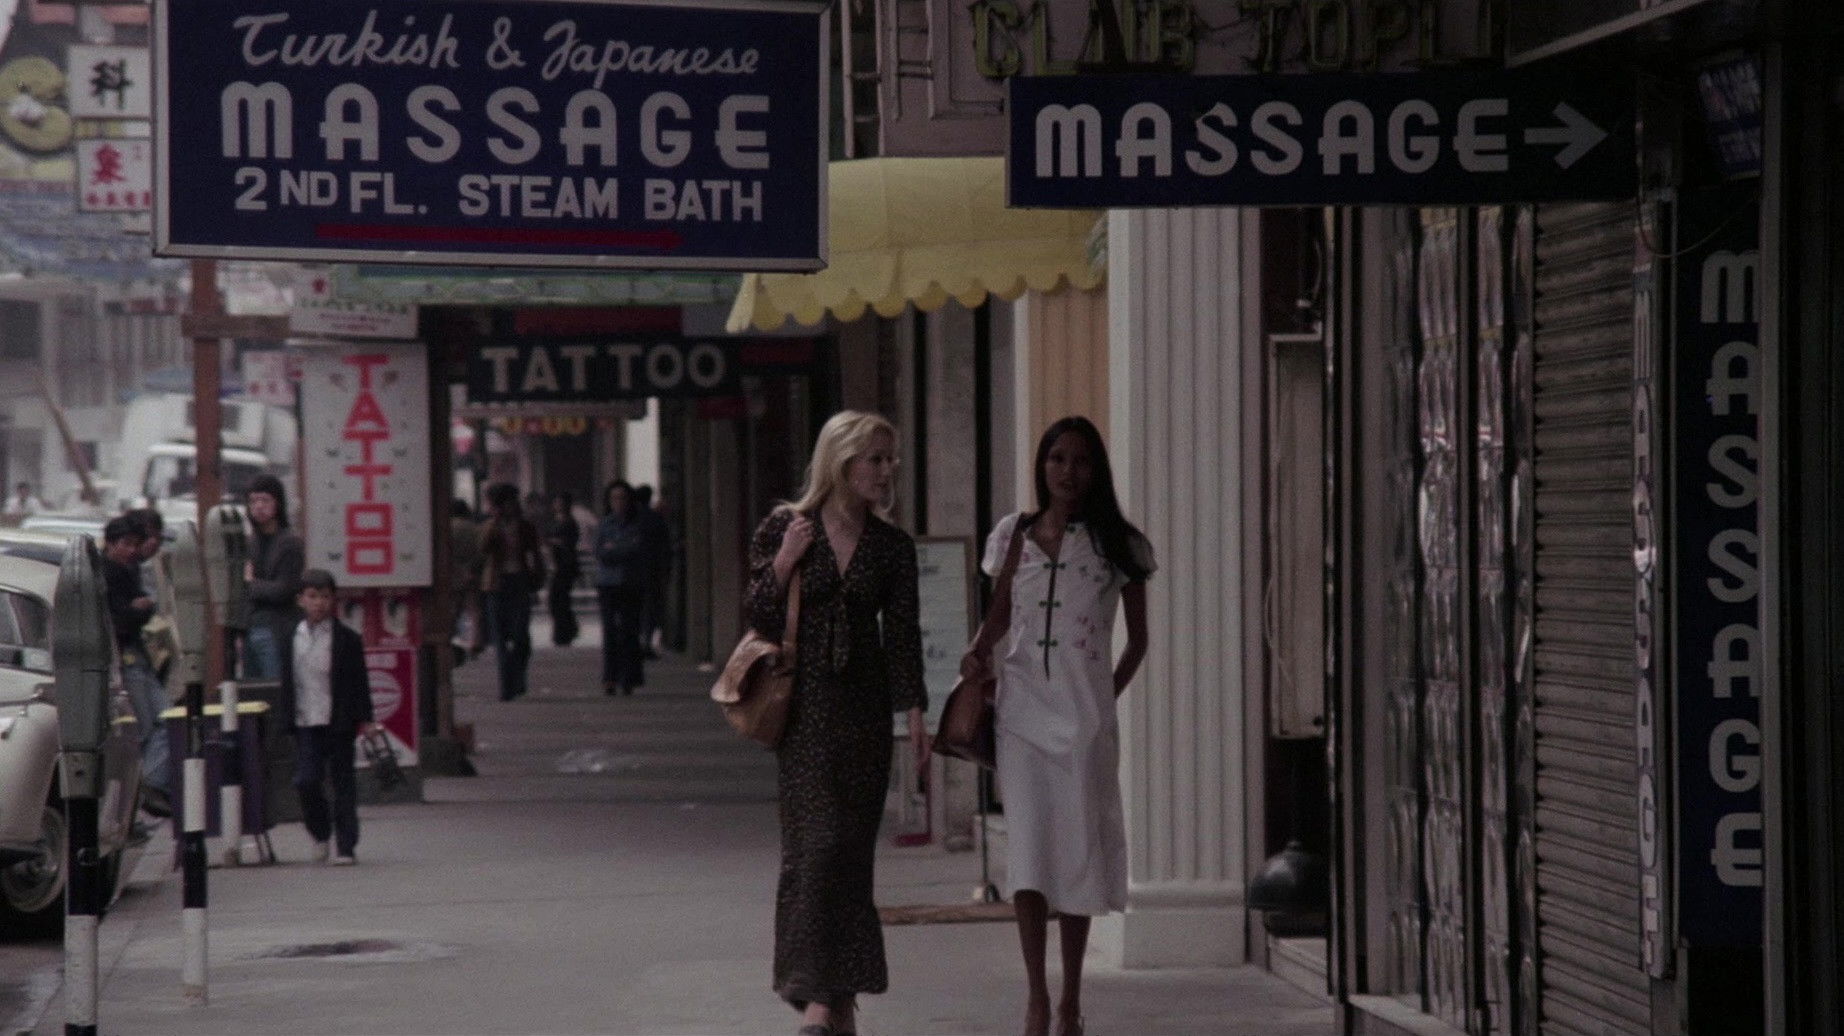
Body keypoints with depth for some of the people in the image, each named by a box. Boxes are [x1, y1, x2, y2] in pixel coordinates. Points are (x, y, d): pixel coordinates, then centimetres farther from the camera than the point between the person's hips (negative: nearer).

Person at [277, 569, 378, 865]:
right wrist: (285, 716, 10)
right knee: (306, 781, -5)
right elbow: (287, 682, 13)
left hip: (339, 724, -2)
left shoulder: (347, 639, -2)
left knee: (342, 783, 2)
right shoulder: (291, 639, 6)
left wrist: (364, 719, -5)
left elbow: (359, 682, 0)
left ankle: (345, 846, 9)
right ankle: (320, 834, 18)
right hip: (306, 724, 2)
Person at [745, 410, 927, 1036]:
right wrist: (784, 562, -16)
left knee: (853, 850, 5)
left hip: (864, 709, 3)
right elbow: (760, 620, -2)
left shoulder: (892, 546, 6)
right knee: (816, 843, -12)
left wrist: (914, 711, -4)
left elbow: (903, 632, 5)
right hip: (804, 708, -3)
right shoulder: (784, 530, -1)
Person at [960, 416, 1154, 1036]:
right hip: (1022, 712, 1)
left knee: (1077, 851, 3)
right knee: (1027, 851, -8)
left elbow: (1137, 641, 10)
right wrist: (978, 651, 0)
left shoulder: (1118, 545, 3)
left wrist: (1106, 698, 3)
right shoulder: (1014, 537, 7)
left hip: (1084, 719, -1)